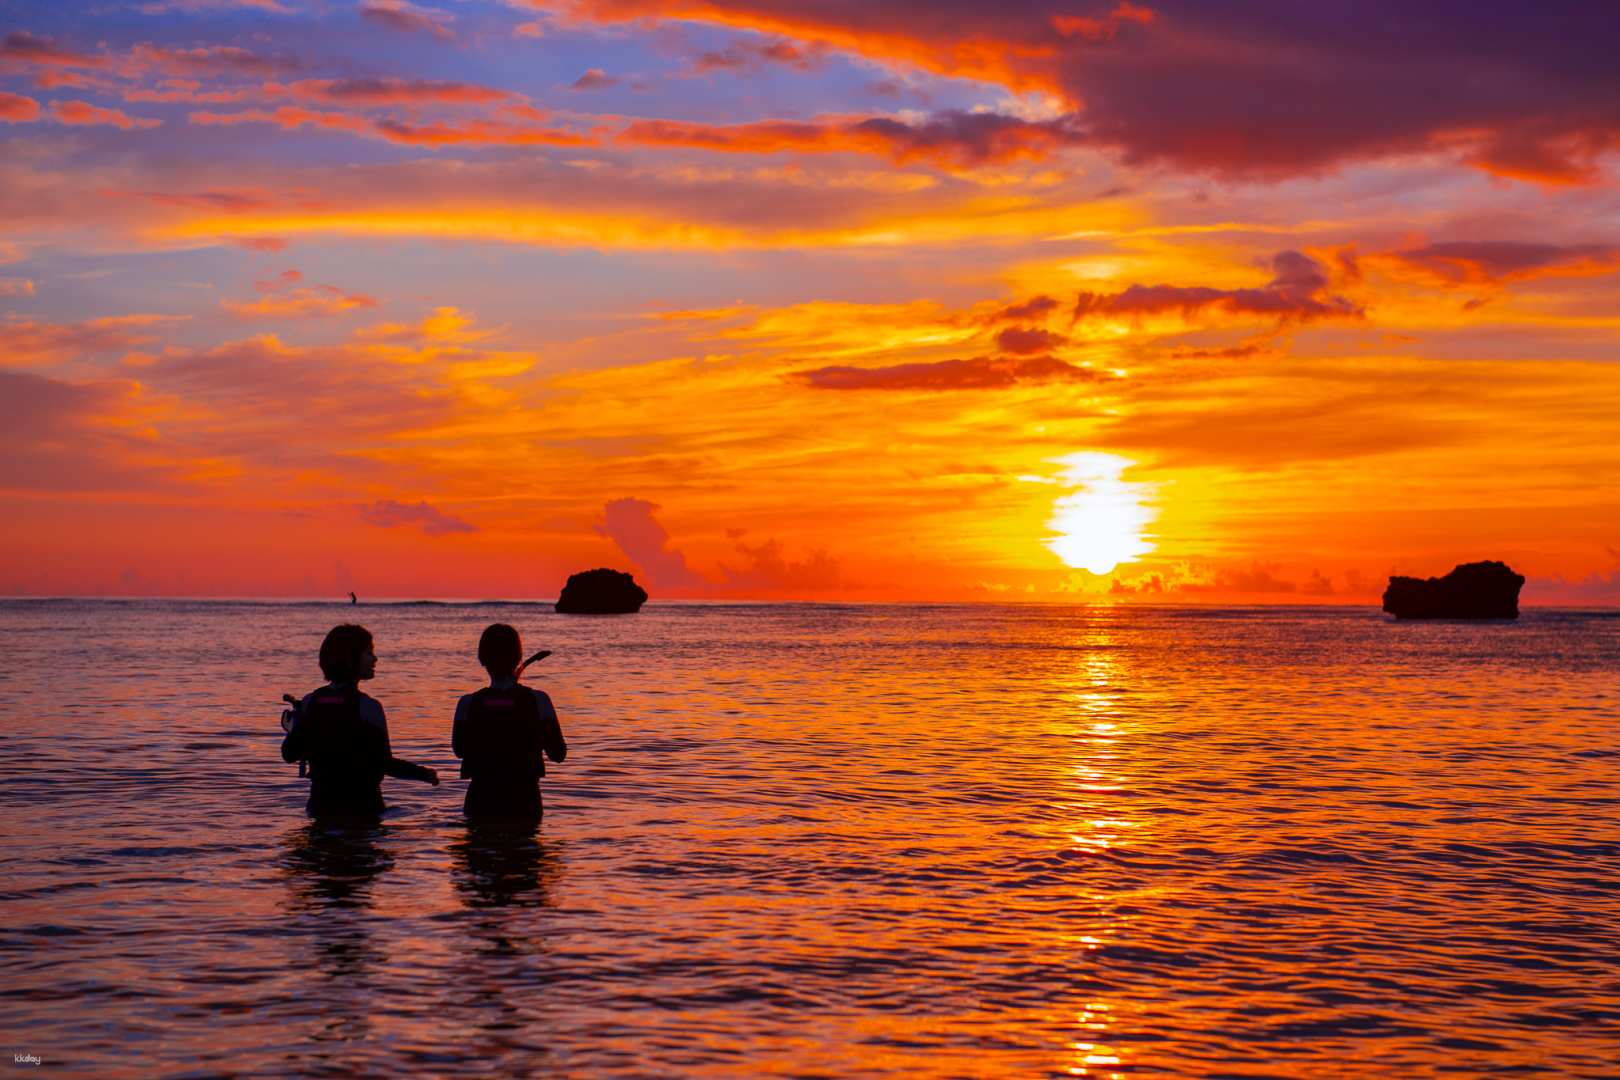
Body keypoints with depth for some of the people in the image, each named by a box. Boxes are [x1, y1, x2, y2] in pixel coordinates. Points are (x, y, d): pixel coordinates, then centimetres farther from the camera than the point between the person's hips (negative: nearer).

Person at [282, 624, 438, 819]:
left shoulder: (309, 703, -1)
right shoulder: (367, 706, -16)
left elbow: (289, 754, 4)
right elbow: (384, 763, -16)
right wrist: (424, 774, -2)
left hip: (322, 805, 5)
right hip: (361, 807, -5)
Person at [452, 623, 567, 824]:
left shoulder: (469, 704, -8)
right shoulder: (537, 701, -10)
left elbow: (459, 750, 9)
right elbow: (558, 754, 0)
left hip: (482, 804, 1)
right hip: (524, 804, -1)